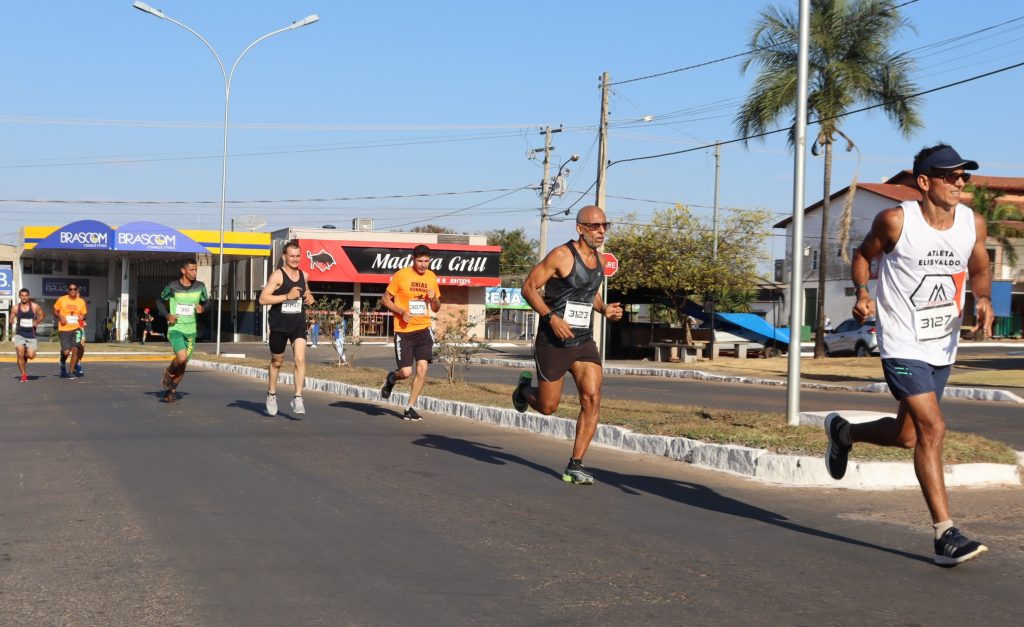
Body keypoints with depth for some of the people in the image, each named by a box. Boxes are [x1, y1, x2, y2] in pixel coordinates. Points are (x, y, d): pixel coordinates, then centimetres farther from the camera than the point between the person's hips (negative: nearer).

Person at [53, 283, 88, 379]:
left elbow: (84, 314, 16)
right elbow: (55, 311, 11)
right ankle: (63, 363, 28)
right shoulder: (61, 300, 1)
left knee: (75, 349, -12)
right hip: (64, 329, -1)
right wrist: (60, 317, -9)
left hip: (76, 328, 1)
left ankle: (71, 371, 2)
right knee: (66, 352, -8)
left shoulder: (81, 301, 6)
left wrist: (82, 317, -7)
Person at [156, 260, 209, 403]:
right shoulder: (172, 287, -6)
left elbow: (206, 301, 14)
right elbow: (160, 301, 8)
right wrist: (167, 315, -7)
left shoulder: (199, 286, 0)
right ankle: (169, 372, 8)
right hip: (175, 328, -4)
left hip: (191, 330, 4)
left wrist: (202, 308, -9)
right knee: (181, 357, -24)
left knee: (183, 364, 7)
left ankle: (171, 390, 27)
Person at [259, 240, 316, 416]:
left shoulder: (304, 275, 6)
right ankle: (271, 395, 33)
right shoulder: (277, 276, -12)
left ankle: (297, 398, -12)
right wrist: (287, 296, -25)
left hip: (298, 324, 3)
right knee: (277, 361, 13)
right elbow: (263, 298, -20)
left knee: (300, 358, -15)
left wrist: (309, 297, 2)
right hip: (279, 324, -3)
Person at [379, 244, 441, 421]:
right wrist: (401, 311, -16)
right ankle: (391, 378, 30)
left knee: (422, 368, -10)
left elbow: (436, 309, 16)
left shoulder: (431, 277, 7)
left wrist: (434, 298, -7)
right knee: (406, 372, -7)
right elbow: (386, 299, -1)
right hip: (404, 330, -3)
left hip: (424, 328, 3)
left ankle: (410, 407, 3)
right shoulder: (401, 275, -7)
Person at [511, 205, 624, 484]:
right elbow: (529, 287, -13)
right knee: (548, 407, 4)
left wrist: (604, 309, 6)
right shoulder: (561, 255, -13)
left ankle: (575, 465, -4)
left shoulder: (597, 259, 9)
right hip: (553, 342, -6)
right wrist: (552, 317, -24)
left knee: (592, 398, -11)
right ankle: (525, 388, 40)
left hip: (583, 341, 6)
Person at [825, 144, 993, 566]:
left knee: (906, 436, 15)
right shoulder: (896, 221, -12)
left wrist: (983, 300, -6)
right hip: (902, 345, -6)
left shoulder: (973, 223, 0)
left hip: (943, 348, 6)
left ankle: (843, 432, 46)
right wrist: (862, 292, -14)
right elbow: (863, 255, 4)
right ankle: (945, 535, -13)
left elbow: (979, 270, 15)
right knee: (932, 429, -17)